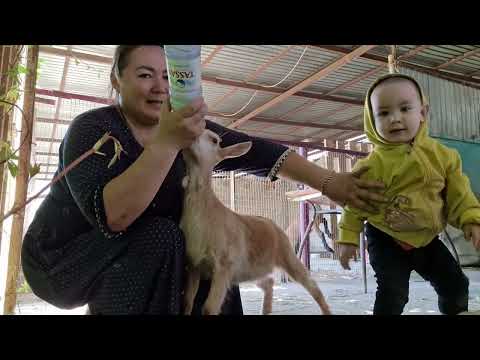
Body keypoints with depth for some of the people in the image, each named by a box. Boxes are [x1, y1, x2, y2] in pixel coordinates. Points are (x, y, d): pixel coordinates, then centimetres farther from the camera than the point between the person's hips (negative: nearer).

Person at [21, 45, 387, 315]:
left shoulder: (187, 126, -6)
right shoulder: (93, 128, -21)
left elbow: (255, 152, -15)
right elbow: (111, 216, -34)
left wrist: (328, 182, -22)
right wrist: (168, 142, -41)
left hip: (144, 254, 6)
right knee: (162, 237, -28)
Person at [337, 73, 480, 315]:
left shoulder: (441, 155, -8)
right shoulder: (372, 165, -20)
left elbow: (459, 193, 2)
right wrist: (349, 238, -9)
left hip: (426, 239, 5)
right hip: (387, 240, -5)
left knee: (456, 284, 15)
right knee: (393, 293, -13)